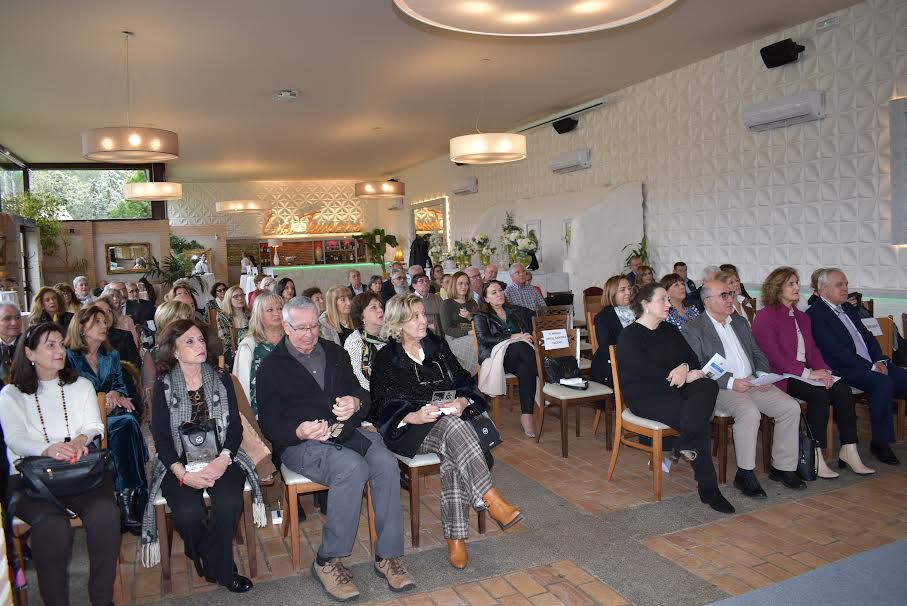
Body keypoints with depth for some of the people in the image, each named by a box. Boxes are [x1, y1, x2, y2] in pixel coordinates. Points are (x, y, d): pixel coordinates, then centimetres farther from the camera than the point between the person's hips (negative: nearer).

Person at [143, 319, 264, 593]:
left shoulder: (222, 381, 7)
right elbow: (161, 437, -4)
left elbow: (235, 427, 3)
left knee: (229, 502, -28)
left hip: (220, 458, 1)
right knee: (188, 511, -28)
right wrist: (183, 473, -20)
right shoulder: (163, 386, 2)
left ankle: (214, 567, -2)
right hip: (179, 463, -1)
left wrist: (223, 459, -17)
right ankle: (221, 570, 2)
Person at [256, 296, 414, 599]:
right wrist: (299, 432, -22)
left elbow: (362, 394, 16)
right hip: (299, 442, -4)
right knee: (353, 467, -34)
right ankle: (327, 561, -19)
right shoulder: (272, 366, 6)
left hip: (346, 431, 4)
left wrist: (356, 403, -10)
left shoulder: (335, 353, 18)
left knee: (386, 462, -27)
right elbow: (269, 424, -1)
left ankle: (388, 555, -15)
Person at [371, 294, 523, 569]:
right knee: (452, 427, -35)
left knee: (451, 453, -33)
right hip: (410, 431, -3)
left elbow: (464, 381, 12)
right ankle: (492, 500, -37)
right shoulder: (386, 359, 5)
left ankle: (455, 538, -30)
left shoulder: (438, 346, 15)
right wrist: (414, 416, -21)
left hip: (450, 420, 3)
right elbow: (385, 407, -2)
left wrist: (463, 402, -11)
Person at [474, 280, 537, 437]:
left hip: (519, 358, 3)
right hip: (495, 357, -3)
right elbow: (483, 338, -6)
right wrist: (513, 337, -16)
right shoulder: (482, 316, 11)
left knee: (525, 369, -33)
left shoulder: (516, 311, 24)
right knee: (519, 346, -33)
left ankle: (527, 416, -35)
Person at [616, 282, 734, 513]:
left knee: (708, 386, -28)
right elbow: (646, 373, -14)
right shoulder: (629, 336, -3)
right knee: (699, 422, -26)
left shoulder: (670, 330, 20)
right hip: (645, 395, -6)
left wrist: (684, 367, -13)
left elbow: (693, 359, 12)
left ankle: (686, 445, -26)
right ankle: (708, 488, -16)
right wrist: (687, 376, -12)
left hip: (674, 389, 6)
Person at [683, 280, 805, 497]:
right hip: (721, 389, -7)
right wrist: (731, 382, -20)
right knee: (749, 413, -32)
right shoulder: (693, 330, -4)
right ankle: (745, 474, -18)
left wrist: (763, 374, 1)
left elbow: (757, 353, 21)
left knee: (791, 407, -11)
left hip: (752, 381, 7)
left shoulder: (739, 322, 19)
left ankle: (782, 467, 2)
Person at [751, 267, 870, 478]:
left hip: (806, 372, 7)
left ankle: (849, 450, -12)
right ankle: (815, 458, -23)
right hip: (781, 376, -7)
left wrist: (823, 370, -5)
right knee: (819, 394, -29)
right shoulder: (764, 317, -5)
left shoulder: (802, 317, 22)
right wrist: (807, 373, -19)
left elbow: (812, 348, 16)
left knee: (842, 390, -17)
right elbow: (772, 354, -14)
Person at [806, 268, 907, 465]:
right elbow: (837, 351, -15)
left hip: (873, 364, 8)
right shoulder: (815, 314, -9)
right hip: (846, 370, -8)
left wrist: (880, 361, 2)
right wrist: (871, 367, -15)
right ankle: (880, 442, -17)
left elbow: (868, 336, 20)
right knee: (883, 383, -30)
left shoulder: (849, 308, 20)